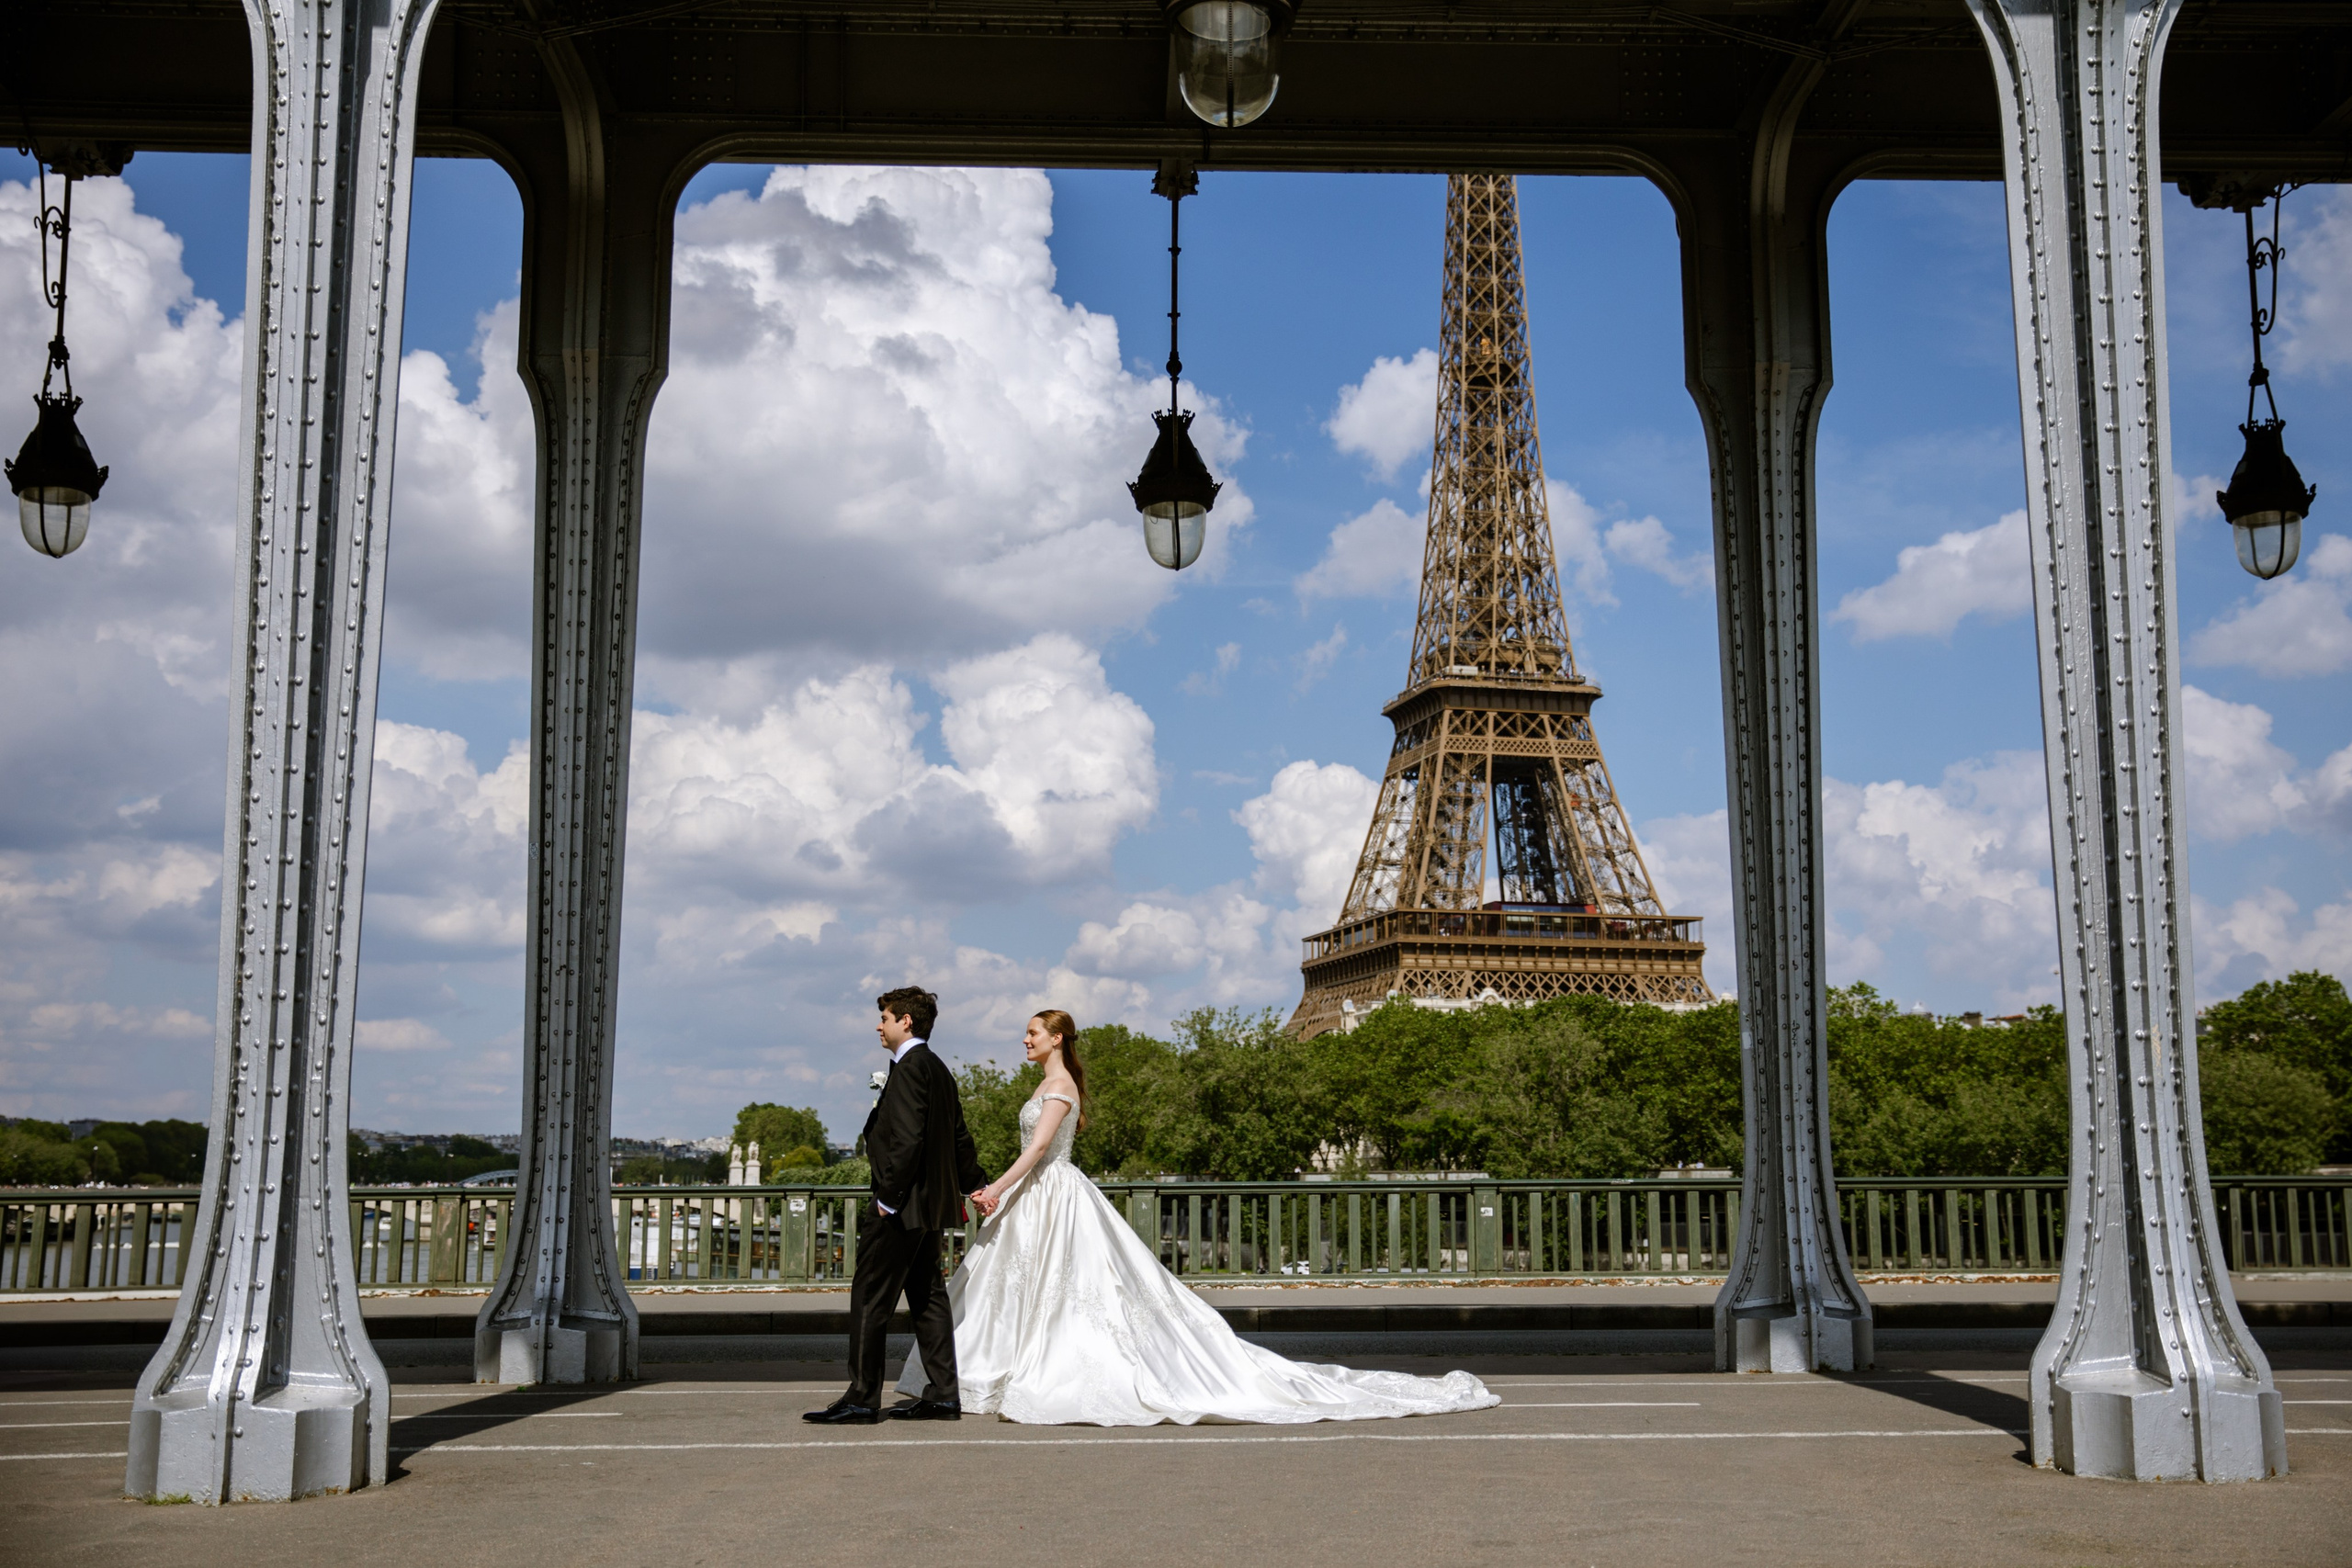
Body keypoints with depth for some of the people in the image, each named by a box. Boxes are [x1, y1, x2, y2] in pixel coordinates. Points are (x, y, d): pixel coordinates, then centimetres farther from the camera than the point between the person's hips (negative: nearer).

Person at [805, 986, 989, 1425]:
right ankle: (941, 1395, 14)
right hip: (930, 1204, 10)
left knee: (870, 1299, -5)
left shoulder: (910, 1068, -15)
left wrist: (887, 1198, -19)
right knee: (927, 1298, 12)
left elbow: (907, 1139, -23)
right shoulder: (938, 1069, 14)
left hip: (903, 1206, -10)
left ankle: (862, 1400, -3)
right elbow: (958, 1137, 20)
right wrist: (977, 1184, 27)